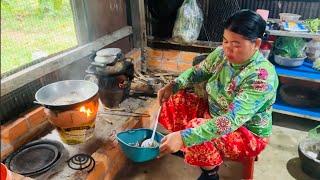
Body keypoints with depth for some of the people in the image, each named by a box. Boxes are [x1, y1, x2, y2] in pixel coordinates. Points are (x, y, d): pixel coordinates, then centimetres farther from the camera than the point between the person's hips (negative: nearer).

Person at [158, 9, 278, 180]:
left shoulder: (262, 76, -33)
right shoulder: (222, 53, -12)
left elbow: (232, 120, -40)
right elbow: (198, 71, 4)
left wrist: (184, 137, -47)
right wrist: (173, 85, -15)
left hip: (248, 134, -6)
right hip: (214, 113, 7)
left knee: (196, 130, -31)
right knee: (176, 99, -6)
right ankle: (184, 147, 17)